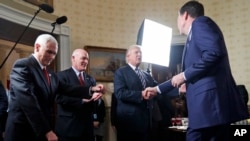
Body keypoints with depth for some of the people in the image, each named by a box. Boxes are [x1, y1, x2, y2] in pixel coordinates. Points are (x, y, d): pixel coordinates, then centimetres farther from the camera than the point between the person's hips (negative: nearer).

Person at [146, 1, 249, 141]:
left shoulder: (200, 22, 0)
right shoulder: (194, 36, 28)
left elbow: (214, 53, -19)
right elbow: (190, 74, 35)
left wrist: (184, 75, -10)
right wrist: (158, 89, 40)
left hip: (209, 100, -10)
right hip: (209, 102, 10)